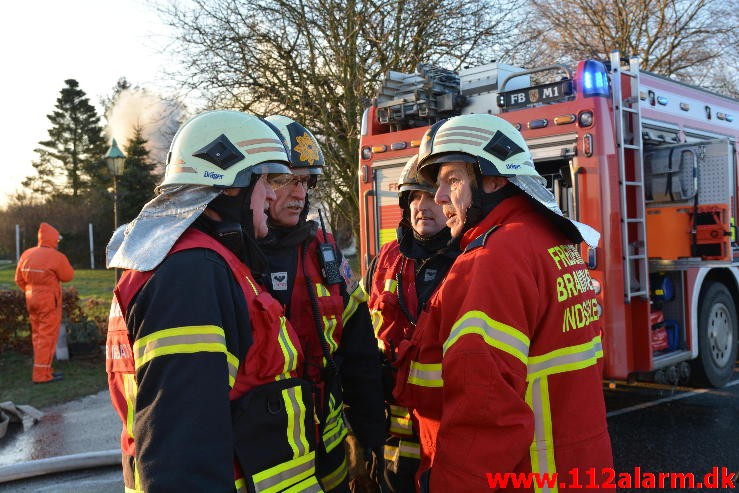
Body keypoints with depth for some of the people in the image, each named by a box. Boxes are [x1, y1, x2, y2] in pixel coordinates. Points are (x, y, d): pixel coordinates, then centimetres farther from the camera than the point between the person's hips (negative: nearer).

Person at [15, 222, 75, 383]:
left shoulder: (27, 254, 6)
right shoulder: (56, 257, -15)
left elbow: (19, 279, 10)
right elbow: (68, 276, -7)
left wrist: (30, 291, 18)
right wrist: (64, 262, 5)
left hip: (32, 300, 7)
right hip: (49, 301, -7)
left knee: (37, 335, 16)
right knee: (47, 337, -2)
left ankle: (44, 369, 25)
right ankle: (42, 374, -1)